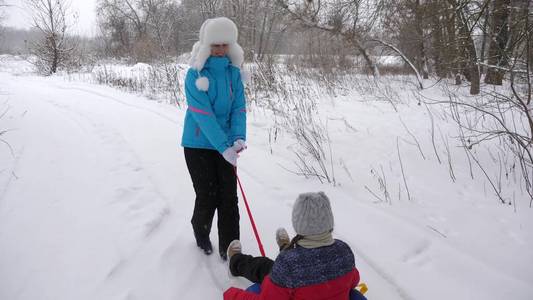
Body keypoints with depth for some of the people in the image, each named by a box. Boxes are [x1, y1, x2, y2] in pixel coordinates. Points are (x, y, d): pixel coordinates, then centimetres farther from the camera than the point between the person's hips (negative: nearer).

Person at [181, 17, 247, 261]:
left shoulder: (233, 72, 0)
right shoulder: (195, 74, -14)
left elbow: (239, 108, -3)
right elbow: (203, 114, -21)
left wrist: (239, 137, -20)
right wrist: (224, 147, -28)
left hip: (225, 144, 4)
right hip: (199, 145, -3)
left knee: (229, 197, 2)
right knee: (207, 196, 3)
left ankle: (229, 249, 14)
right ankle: (201, 233, 33)